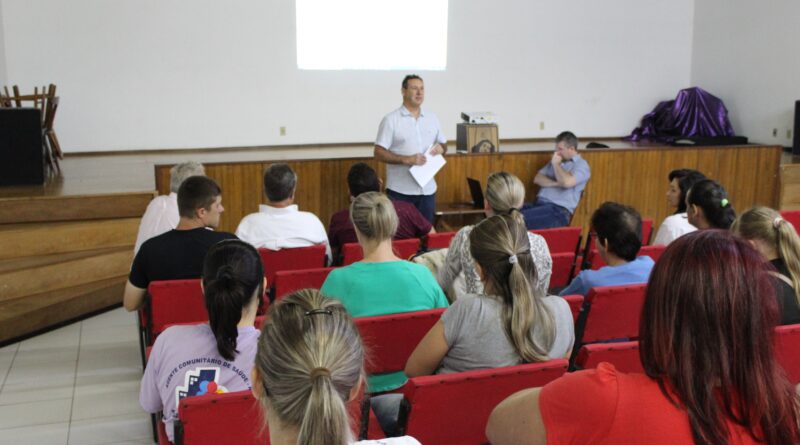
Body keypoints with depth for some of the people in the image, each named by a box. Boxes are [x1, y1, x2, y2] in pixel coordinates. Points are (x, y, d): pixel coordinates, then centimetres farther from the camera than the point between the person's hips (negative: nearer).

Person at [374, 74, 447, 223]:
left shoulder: (432, 118, 10)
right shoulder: (391, 120, -6)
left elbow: (444, 144, 20)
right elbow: (379, 153, -10)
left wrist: (441, 148, -5)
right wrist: (406, 160, -20)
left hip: (427, 189, 5)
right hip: (400, 191, -5)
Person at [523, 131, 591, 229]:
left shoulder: (581, 165, 0)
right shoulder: (555, 161, 22)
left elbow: (567, 182, -19)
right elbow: (537, 179, 11)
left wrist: (556, 164, -3)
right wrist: (555, 183, -7)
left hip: (558, 211, -7)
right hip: (539, 204, 7)